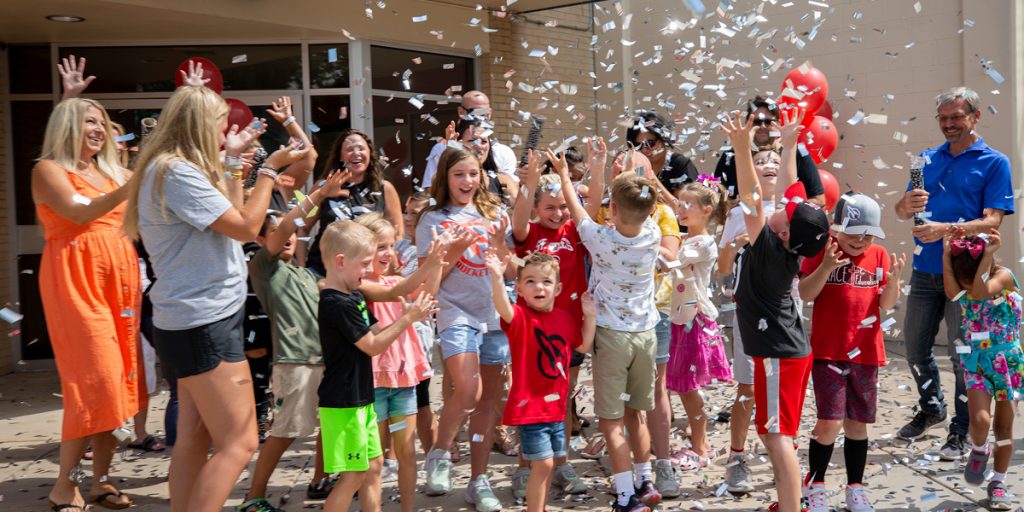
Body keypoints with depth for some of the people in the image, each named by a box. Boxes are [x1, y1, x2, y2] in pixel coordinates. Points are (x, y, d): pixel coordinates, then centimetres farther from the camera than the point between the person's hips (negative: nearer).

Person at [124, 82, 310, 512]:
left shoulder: (176, 170, 14)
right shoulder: (177, 173, -18)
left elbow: (229, 216, 22)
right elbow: (246, 227, -18)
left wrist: (233, 161, 19)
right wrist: (270, 169, -9)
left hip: (198, 320, 11)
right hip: (203, 323, -11)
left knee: (195, 439, 12)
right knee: (239, 443, -9)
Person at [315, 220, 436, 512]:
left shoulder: (354, 296, 11)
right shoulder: (337, 304, -20)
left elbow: (374, 332, 13)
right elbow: (373, 346, -16)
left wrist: (404, 316, -2)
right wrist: (407, 319, -13)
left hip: (360, 398, 10)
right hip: (343, 402, -10)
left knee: (373, 466, 16)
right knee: (354, 475, -5)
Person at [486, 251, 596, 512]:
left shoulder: (565, 319, 4)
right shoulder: (520, 317, -14)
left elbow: (584, 346, 19)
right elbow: (503, 308, -37)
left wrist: (590, 316, 5)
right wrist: (497, 277, -54)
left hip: (556, 406, 6)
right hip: (530, 406, -6)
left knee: (549, 465, 16)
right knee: (542, 464, -9)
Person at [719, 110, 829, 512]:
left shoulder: (770, 248, -19)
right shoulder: (792, 246, 3)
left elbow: (752, 196, -29)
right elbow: (790, 187, 14)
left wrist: (742, 146, -36)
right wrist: (789, 143, 21)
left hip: (778, 354, -9)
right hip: (791, 348, 9)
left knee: (777, 437, -9)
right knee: (777, 435, 17)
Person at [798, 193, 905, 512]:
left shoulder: (879, 255, 7)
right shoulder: (822, 251, -3)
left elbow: (887, 304, 4)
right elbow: (804, 294, -11)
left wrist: (893, 280, -15)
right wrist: (826, 267, -24)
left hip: (866, 353, 4)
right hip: (828, 353, -3)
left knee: (857, 423, 11)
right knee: (829, 422, -9)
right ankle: (815, 485, 11)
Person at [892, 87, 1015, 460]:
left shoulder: (994, 163, -2)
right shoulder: (928, 159, 12)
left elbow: (992, 221, -12)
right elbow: (902, 212, 10)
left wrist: (945, 229, -26)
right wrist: (906, 204, -14)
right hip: (925, 271, 5)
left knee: (963, 354, 2)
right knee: (915, 348, 13)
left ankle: (960, 432, 13)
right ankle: (931, 408, 36)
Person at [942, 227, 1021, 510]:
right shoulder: (962, 281, -6)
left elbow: (980, 292, -35)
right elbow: (953, 293, -30)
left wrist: (987, 255, -38)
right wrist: (947, 253, -33)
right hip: (976, 359, 2)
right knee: (980, 419, -17)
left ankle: (998, 483, 21)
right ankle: (978, 451, 16)